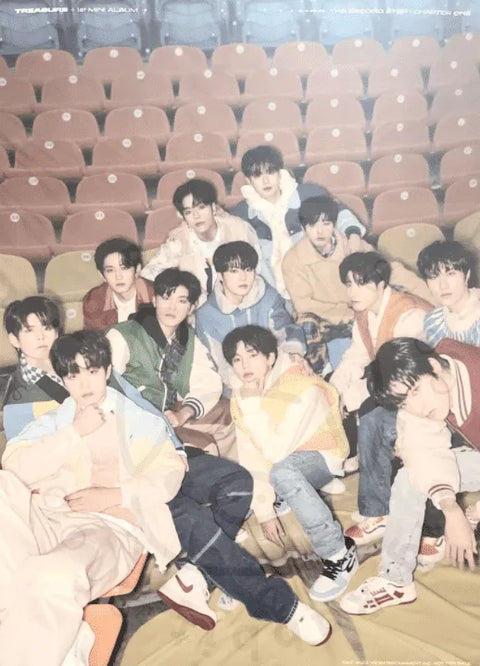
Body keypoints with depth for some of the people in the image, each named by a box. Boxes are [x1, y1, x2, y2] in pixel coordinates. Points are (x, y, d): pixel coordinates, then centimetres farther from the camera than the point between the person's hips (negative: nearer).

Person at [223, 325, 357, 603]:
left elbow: (276, 452, -32)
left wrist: (254, 404, -32)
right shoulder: (241, 395, -6)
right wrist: (264, 510, -12)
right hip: (287, 463, 6)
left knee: (281, 470, -38)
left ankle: (340, 554, -26)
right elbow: (251, 457, -8)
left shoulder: (302, 388, -26)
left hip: (322, 459, -5)